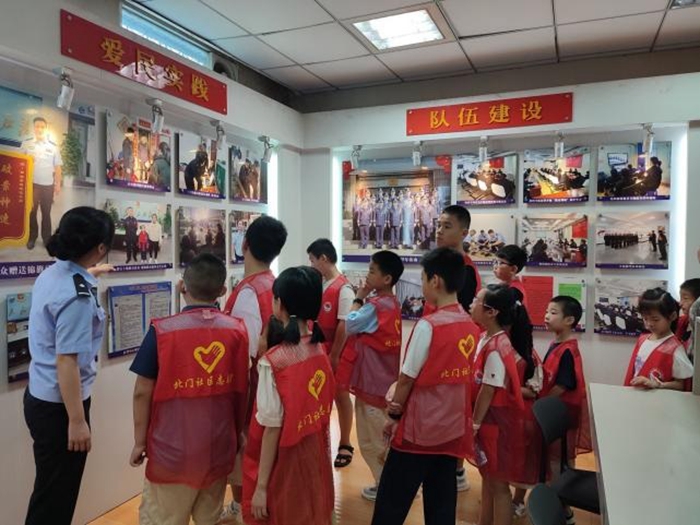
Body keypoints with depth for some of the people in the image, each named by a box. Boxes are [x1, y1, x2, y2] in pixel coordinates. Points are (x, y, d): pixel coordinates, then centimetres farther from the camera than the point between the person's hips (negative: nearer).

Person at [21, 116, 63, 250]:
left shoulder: (53, 146, 2)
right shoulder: (26, 144, 1)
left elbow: (57, 167, 5)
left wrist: (58, 184, 3)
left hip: (48, 184, 0)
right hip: (31, 183, 0)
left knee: (46, 212, 9)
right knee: (31, 212, 7)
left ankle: (46, 238, 20)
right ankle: (32, 237, 19)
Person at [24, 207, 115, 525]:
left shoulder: (51, 273, 0)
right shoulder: (77, 296, -27)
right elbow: (66, 361, -27)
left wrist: (89, 273, 46)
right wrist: (77, 421, -21)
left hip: (40, 396, 9)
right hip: (59, 404, -9)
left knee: (52, 487, 25)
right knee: (56, 493, 10)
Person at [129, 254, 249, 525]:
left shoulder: (162, 330, -13)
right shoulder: (237, 330, -5)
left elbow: (142, 392, -9)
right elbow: (242, 390, 4)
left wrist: (139, 441, 4)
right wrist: (238, 433, 17)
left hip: (172, 449, -3)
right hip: (219, 447, 3)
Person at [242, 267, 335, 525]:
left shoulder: (273, 361, -21)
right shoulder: (320, 351, -3)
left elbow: (272, 428, -18)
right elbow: (321, 409, 4)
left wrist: (261, 486, -11)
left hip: (285, 465, -5)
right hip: (316, 460, 5)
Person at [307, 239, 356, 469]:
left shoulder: (343, 288, -17)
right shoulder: (320, 285, 5)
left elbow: (344, 325, -18)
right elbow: (314, 317, 10)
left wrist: (334, 355, -17)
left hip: (336, 353, -6)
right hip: (318, 350, 7)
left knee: (340, 396, 9)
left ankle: (345, 445, 25)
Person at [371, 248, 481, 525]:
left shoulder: (428, 325, -19)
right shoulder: (471, 327, 1)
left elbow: (407, 378, -13)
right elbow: (462, 377, 8)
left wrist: (394, 413, 2)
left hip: (420, 426, -6)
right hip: (454, 427, 6)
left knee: (392, 499, 9)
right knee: (442, 501, 16)